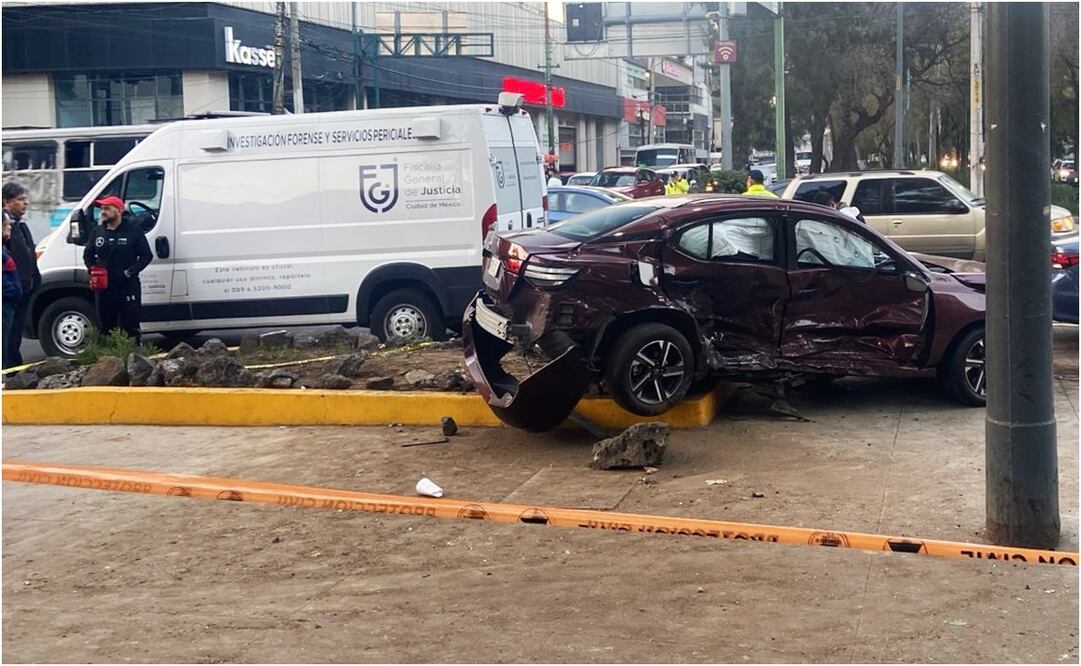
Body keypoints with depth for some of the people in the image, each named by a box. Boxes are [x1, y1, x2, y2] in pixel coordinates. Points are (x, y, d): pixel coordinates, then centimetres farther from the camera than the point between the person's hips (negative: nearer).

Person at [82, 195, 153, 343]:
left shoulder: (133, 230, -2)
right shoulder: (97, 232, 10)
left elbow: (146, 256, -1)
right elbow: (88, 255, 21)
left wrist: (131, 271, -13)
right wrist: (92, 269, 1)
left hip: (128, 287, -4)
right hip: (104, 288, 4)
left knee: (131, 328, -2)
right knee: (106, 328, 10)